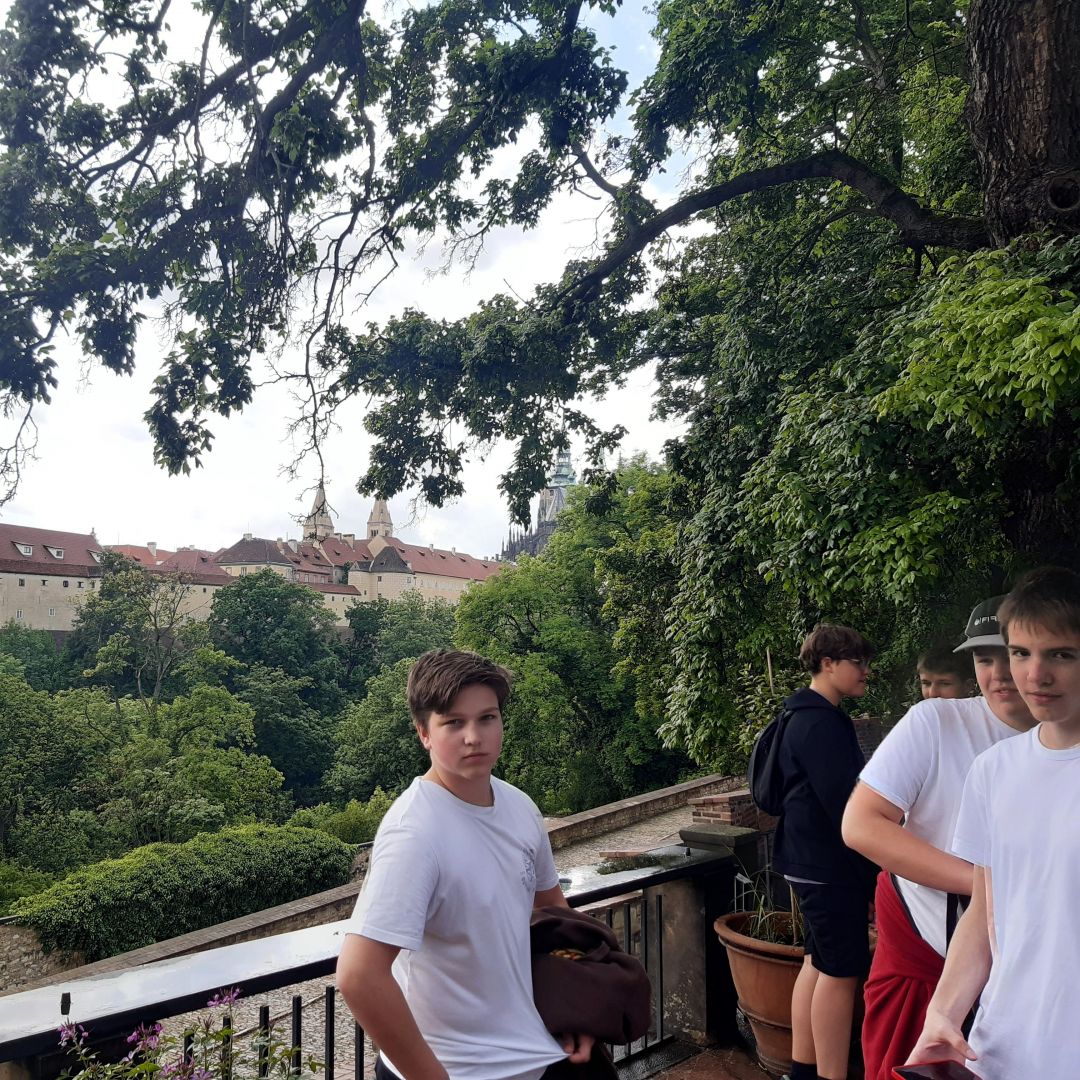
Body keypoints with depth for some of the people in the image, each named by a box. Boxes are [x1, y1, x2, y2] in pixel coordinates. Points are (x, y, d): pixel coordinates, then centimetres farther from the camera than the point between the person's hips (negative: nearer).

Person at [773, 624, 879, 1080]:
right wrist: (872, 866, -14)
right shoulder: (821, 723, -19)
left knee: (817, 964, 15)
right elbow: (843, 801, -22)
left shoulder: (814, 719, 15)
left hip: (815, 860, 10)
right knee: (841, 972, -3)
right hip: (830, 864, -10)